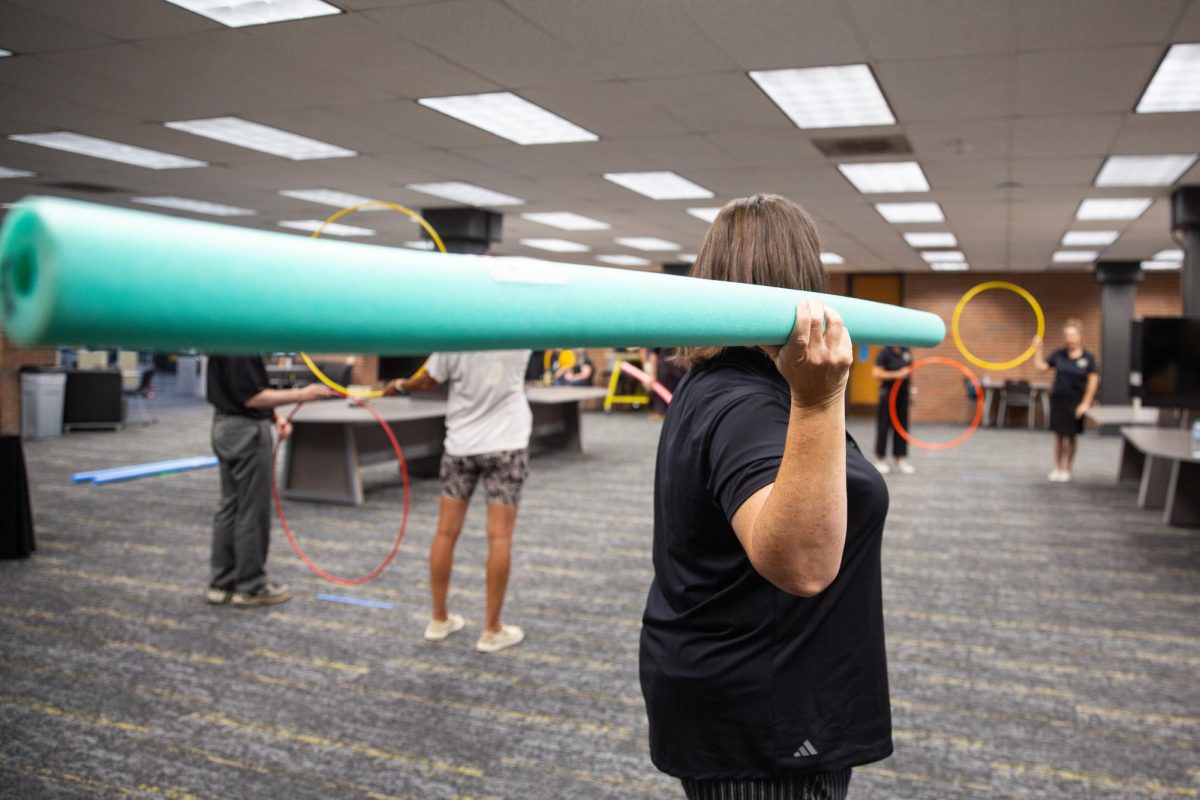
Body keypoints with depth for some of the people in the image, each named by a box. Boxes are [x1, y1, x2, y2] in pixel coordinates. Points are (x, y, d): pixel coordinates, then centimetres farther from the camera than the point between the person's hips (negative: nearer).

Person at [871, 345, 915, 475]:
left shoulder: (907, 351, 7)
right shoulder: (885, 352, -12)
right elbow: (876, 373, -18)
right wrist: (897, 374, -22)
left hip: (903, 393, 6)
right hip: (888, 394, -6)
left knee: (902, 427, 10)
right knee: (884, 426, 0)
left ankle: (900, 459, 18)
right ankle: (880, 459, 11)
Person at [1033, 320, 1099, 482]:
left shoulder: (1088, 357, -5)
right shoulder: (1059, 354, 2)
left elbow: (1093, 381, -6)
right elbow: (1041, 366, 5)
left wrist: (1086, 403, -9)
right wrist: (1039, 348, -4)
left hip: (1075, 402, -2)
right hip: (1058, 399, 2)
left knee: (1070, 436, 6)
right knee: (1058, 435, 8)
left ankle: (1067, 470, 18)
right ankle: (1057, 468, 18)